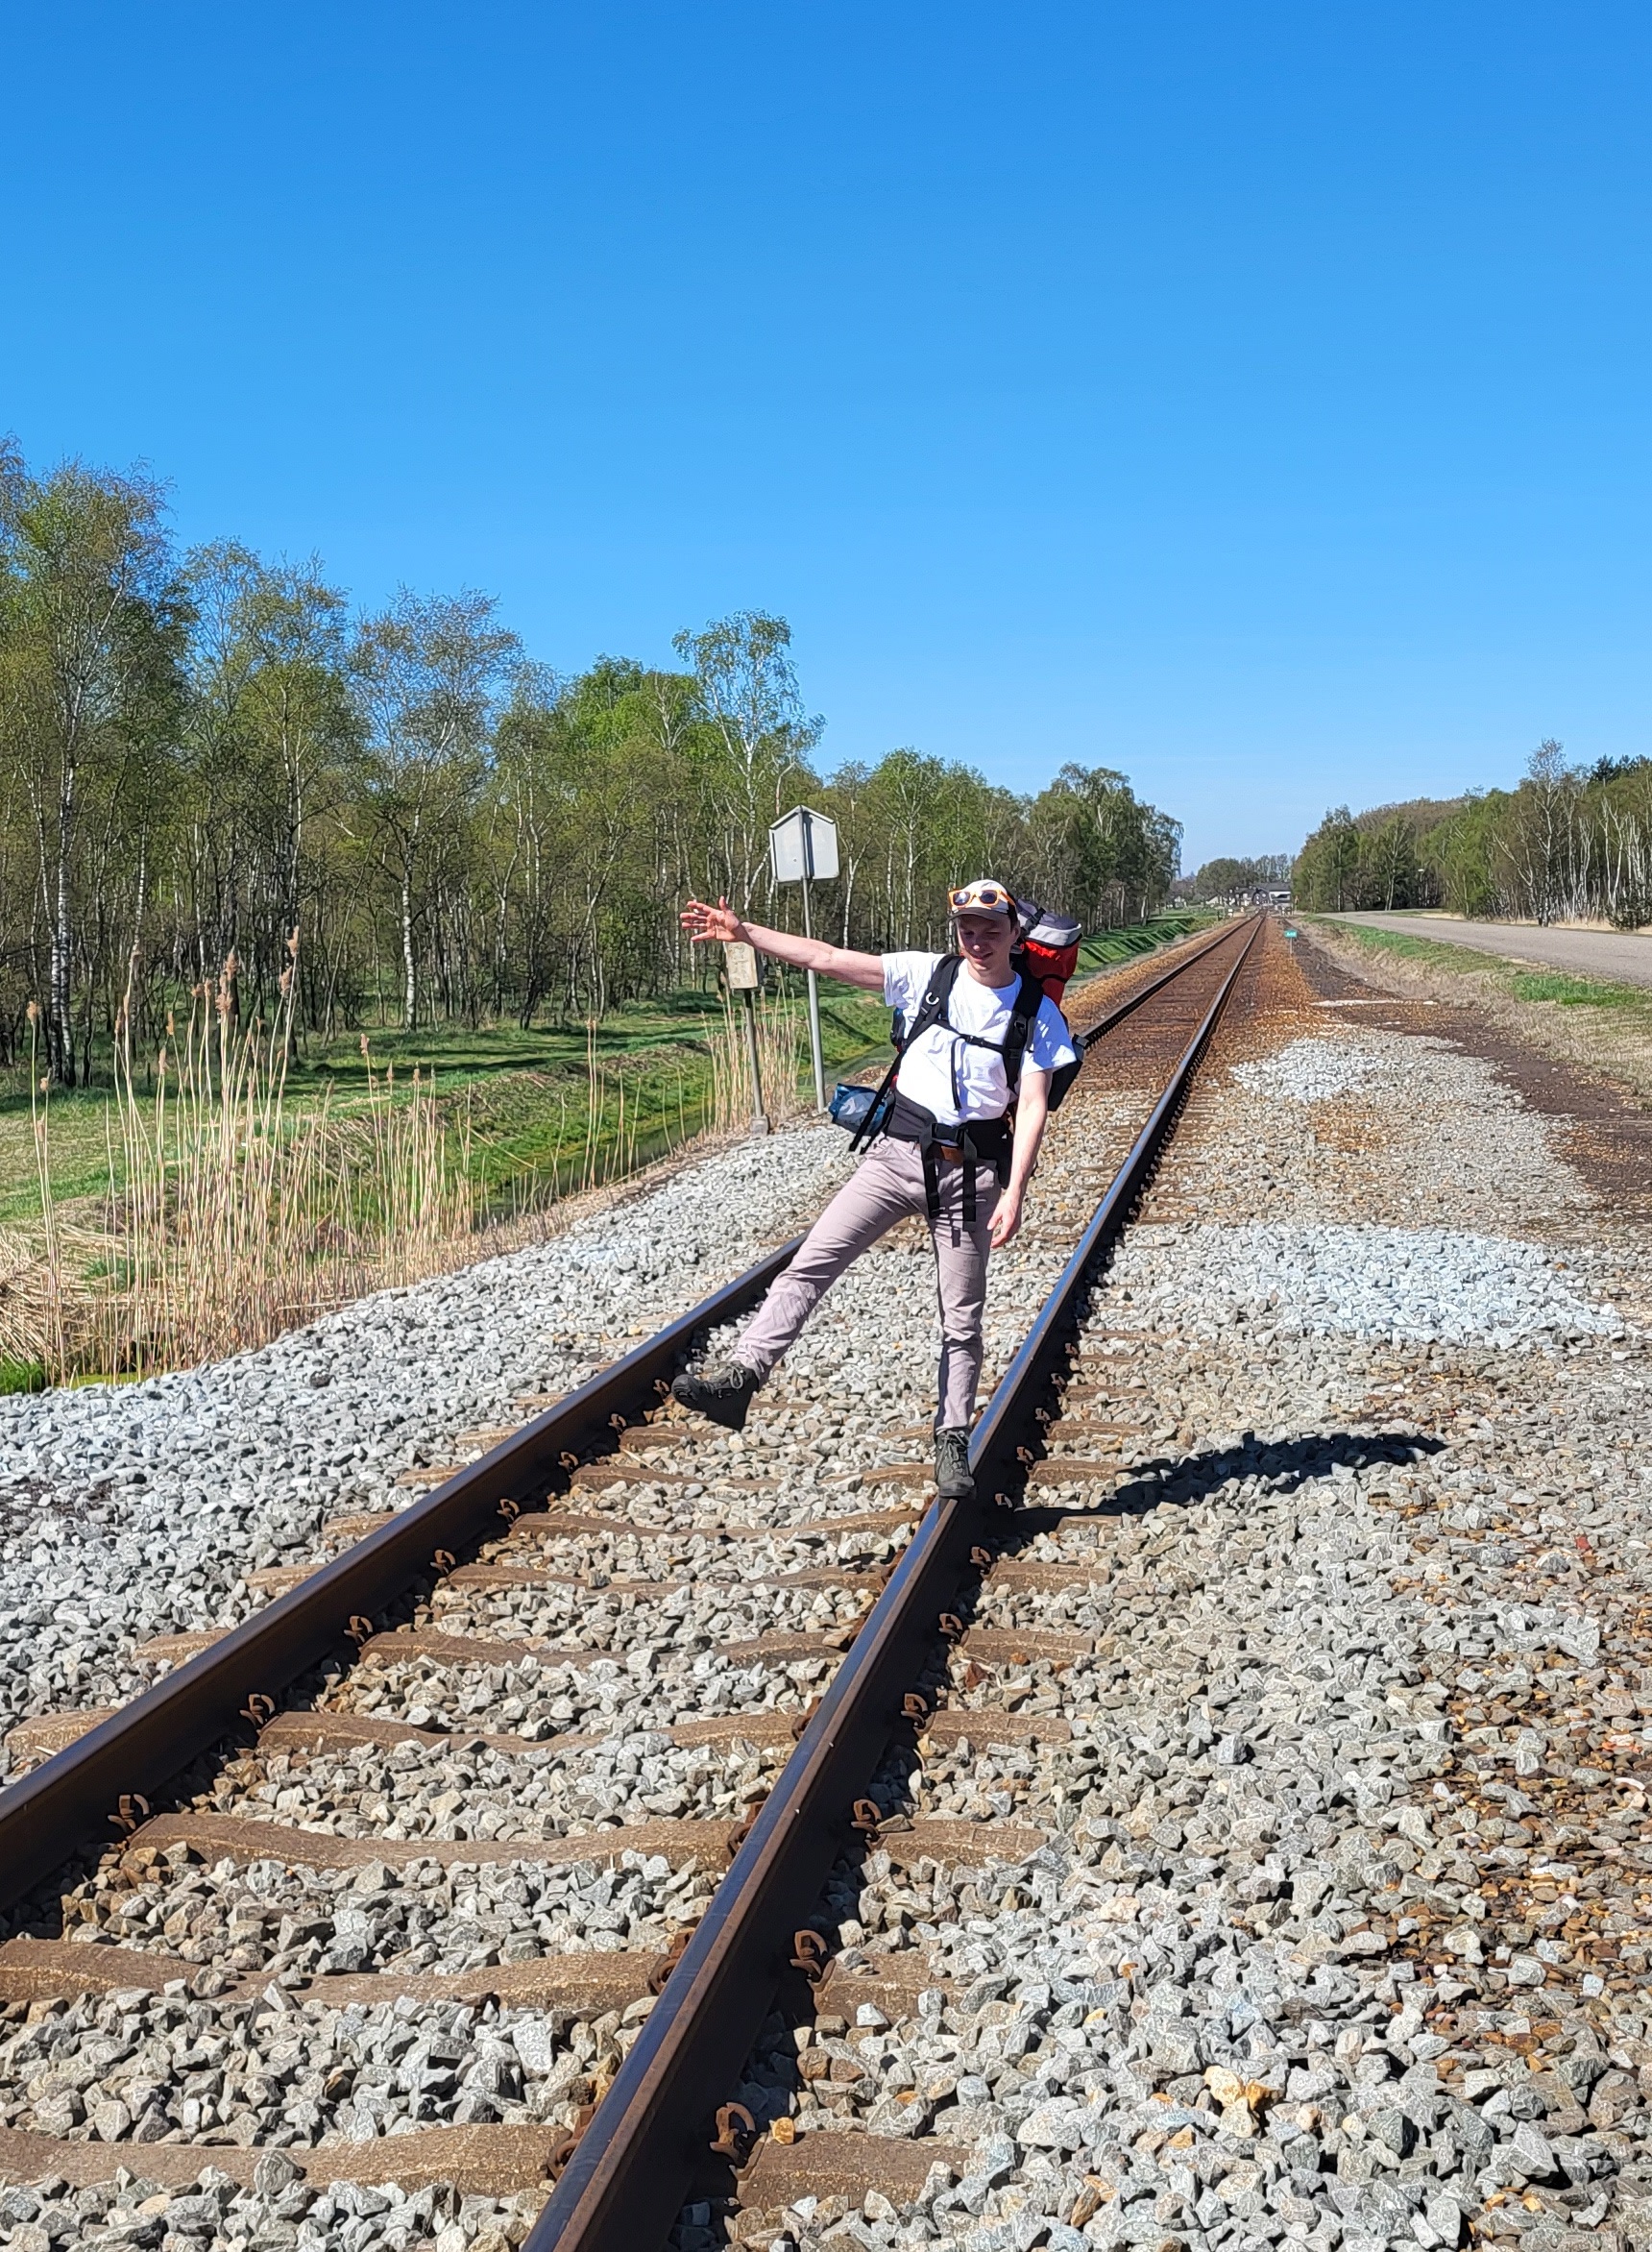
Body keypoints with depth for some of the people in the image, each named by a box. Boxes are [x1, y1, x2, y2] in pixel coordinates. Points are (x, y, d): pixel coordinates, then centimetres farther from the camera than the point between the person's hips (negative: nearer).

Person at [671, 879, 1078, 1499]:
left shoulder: (1038, 1014, -1)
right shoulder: (926, 975, 2)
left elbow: (1033, 1107, -6)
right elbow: (829, 959, -2)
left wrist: (1013, 1192, -16)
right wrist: (743, 932, -10)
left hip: (970, 1171, -1)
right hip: (898, 1152, 1)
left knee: (962, 1317, 6)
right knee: (812, 1262, -12)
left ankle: (952, 1443, 16)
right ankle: (740, 1374, -17)